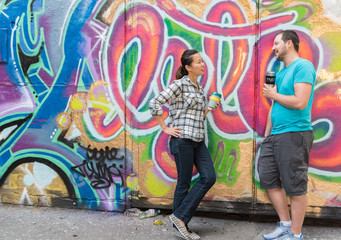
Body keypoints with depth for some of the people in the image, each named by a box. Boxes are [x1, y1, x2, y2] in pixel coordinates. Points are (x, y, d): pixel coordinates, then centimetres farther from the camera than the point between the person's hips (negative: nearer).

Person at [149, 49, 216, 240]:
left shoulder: (199, 88, 17)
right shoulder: (180, 84, -7)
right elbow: (155, 104, -14)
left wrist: (207, 110, 7)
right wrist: (165, 128, -12)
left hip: (199, 140, 8)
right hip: (182, 139, -8)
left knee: (209, 178, 0)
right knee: (184, 182, -1)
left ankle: (181, 218, 8)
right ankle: (179, 221, 15)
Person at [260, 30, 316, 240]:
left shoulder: (303, 66, -9)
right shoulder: (281, 72, 18)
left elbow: (300, 102, -21)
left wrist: (273, 95, -7)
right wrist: (267, 134, 19)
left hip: (294, 135, -9)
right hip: (275, 135, 9)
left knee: (295, 187, 0)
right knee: (268, 180, 11)